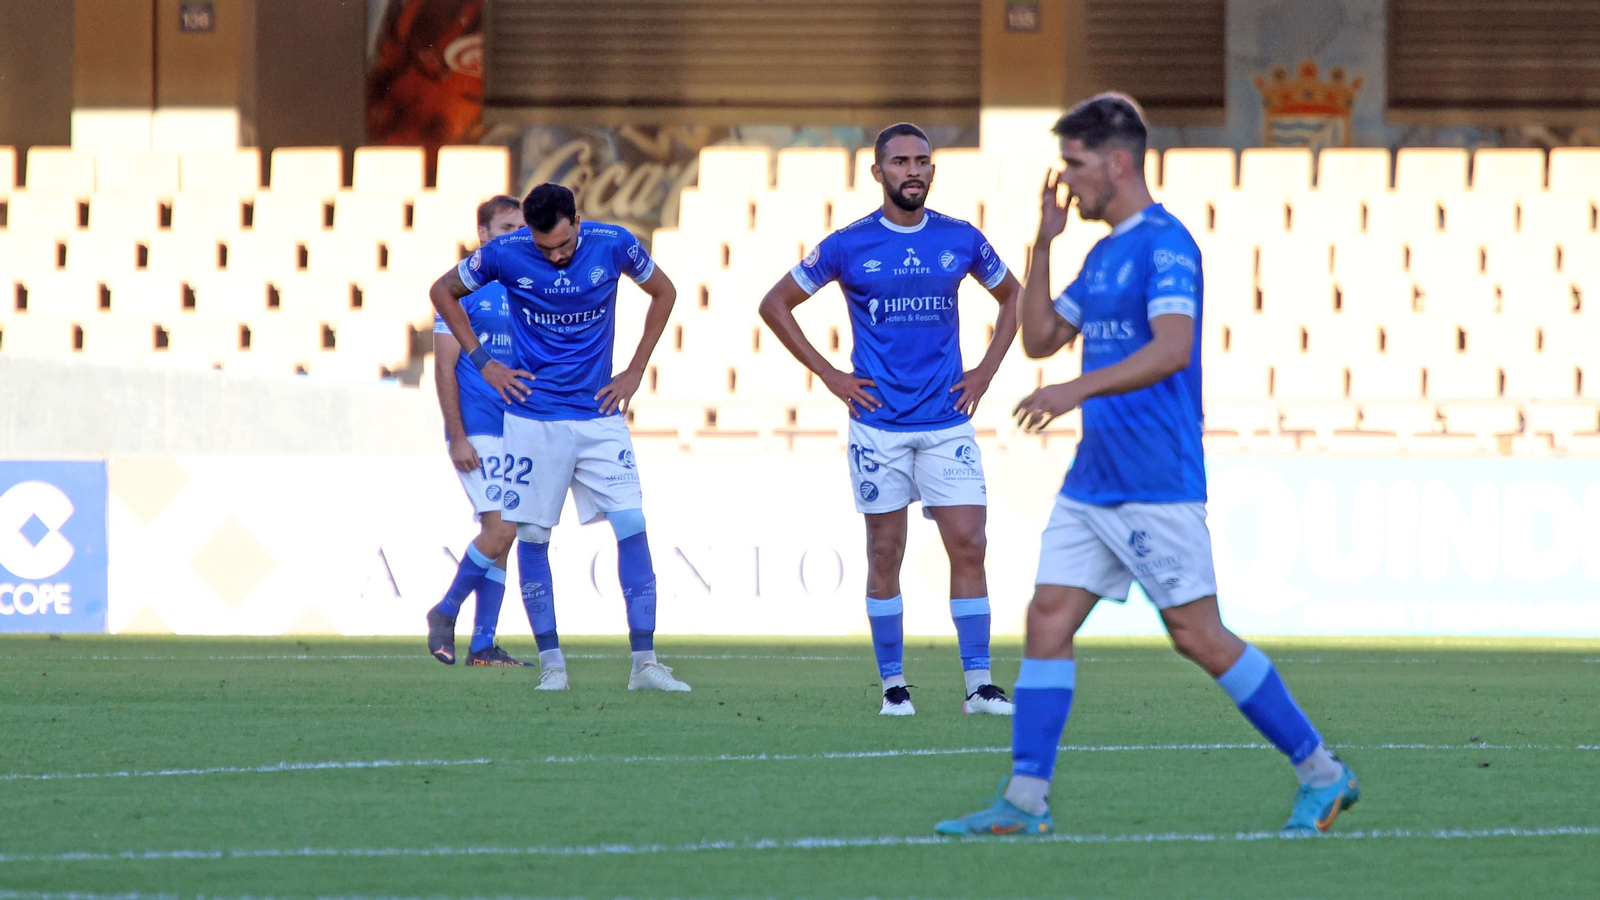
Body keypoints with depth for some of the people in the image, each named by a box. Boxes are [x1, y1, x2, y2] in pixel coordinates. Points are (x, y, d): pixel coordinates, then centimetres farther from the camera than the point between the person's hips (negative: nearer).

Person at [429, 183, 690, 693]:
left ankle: (644, 664, -6)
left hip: (600, 414, 1)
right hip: (533, 417, -1)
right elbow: (443, 292, 7)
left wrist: (636, 371, 6)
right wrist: (483, 363, 1)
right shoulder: (506, 254, -10)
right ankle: (551, 665, 8)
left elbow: (663, 292, 12)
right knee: (533, 536, -1)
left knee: (632, 527, -8)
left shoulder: (613, 246, -8)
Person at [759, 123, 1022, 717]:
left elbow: (1012, 296, 21)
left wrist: (986, 370, 10)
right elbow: (776, 305, 6)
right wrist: (829, 375, 1)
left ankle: (979, 683, -2)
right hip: (879, 423, -1)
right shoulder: (848, 245, -2)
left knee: (968, 546, -6)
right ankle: (893, 684, 9)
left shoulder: (961, 240, 4)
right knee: (885, 554, 2)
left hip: (948, 421, 1)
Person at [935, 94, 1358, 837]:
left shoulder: (1165, 244, -12)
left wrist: (1078, 390, -35)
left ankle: (1322, 774, 4)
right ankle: (1026, 799, 0)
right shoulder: (1103, 254, 17)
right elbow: (1040, 338, 23)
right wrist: (1044, 244, 14)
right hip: (1091, 482, 9)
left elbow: (1170, 348, -26)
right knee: (1047, 620, 0)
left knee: (1199, 637, -6)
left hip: (1157, 485, -9)